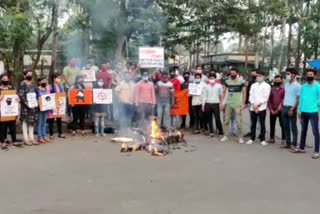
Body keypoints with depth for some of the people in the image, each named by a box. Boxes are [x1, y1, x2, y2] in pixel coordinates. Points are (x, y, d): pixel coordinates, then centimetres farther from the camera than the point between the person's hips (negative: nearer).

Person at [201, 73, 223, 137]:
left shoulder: (219, 86, 2)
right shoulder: (206, 86, 8)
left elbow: (221, 95, 4)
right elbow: (205, 96, 11)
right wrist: (203, 105, 6)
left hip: (216, 104, -3)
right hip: (208, 104, 3)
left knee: (217, 119, -7)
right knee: (209, 119, 6)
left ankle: (221, 132, 6)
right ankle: (211, 132, 15)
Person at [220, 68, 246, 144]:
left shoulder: (241, 82, -2)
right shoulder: (227, 82, 6)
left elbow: (244, 92, 1)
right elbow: (224, 92, 9)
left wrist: (243, 103, -5)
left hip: (237, 104, -3)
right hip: (228, 104, 3)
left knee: (239, 121, -2)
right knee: (226, 120, 6)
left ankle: (240, 137, 6)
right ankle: (225, 136, 14)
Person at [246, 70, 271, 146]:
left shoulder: (266, 86, 2)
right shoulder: (253, 85, 14)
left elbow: (265, 98, -5)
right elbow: (251, 96, 7)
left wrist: (258, 105, -11)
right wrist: (253, 105, -7)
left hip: (262, 108, -4)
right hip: (253, 107, 4)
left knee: (262, 124, 0)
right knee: (253, 123, 7)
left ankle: (262, 139, 6)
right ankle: (252, 138, 14)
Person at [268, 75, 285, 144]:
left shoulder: (283, 89, -1)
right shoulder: (272, 90, 11)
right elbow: (269, 100, 8)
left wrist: (280, 106, -16)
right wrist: (271, 109, -1)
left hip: (280, 110, -4)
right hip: (272, 111, 4)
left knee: (282, 125, -2)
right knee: (272, 125, 9)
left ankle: (283, 139, 3)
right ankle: (272, 138, 18)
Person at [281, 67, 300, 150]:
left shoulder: (297, 86, -9)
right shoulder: (286, 85, 13)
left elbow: (298, 99, -11)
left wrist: (292, 109, -17)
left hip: (292, 108, -7)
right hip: (284, 107, 7)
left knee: (293, 127, 0)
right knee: (286, 126, 11)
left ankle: (294, 144, 6)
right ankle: (288, 143, 20)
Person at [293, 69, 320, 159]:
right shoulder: (303, 86, 9)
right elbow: (301, 98, 10)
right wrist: (299, 111, 9)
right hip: (304, 112, 6)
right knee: (303, 131, 16)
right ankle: (301, 148, 27)